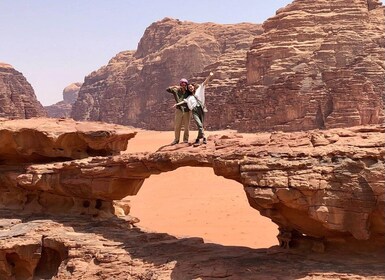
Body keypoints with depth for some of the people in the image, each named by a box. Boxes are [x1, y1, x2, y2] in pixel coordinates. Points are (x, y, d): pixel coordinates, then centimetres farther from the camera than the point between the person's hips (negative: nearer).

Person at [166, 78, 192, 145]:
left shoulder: (188, 92, 1)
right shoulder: (177, 91, -1)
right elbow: (168, 89, -5)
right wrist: (174, 87, -16)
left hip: (187, 110, 1)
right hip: (179, 110, 0)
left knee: (187, 126, 5)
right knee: (177, 126, 2)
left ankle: (186, 139, 17)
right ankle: (176, 139, 13)